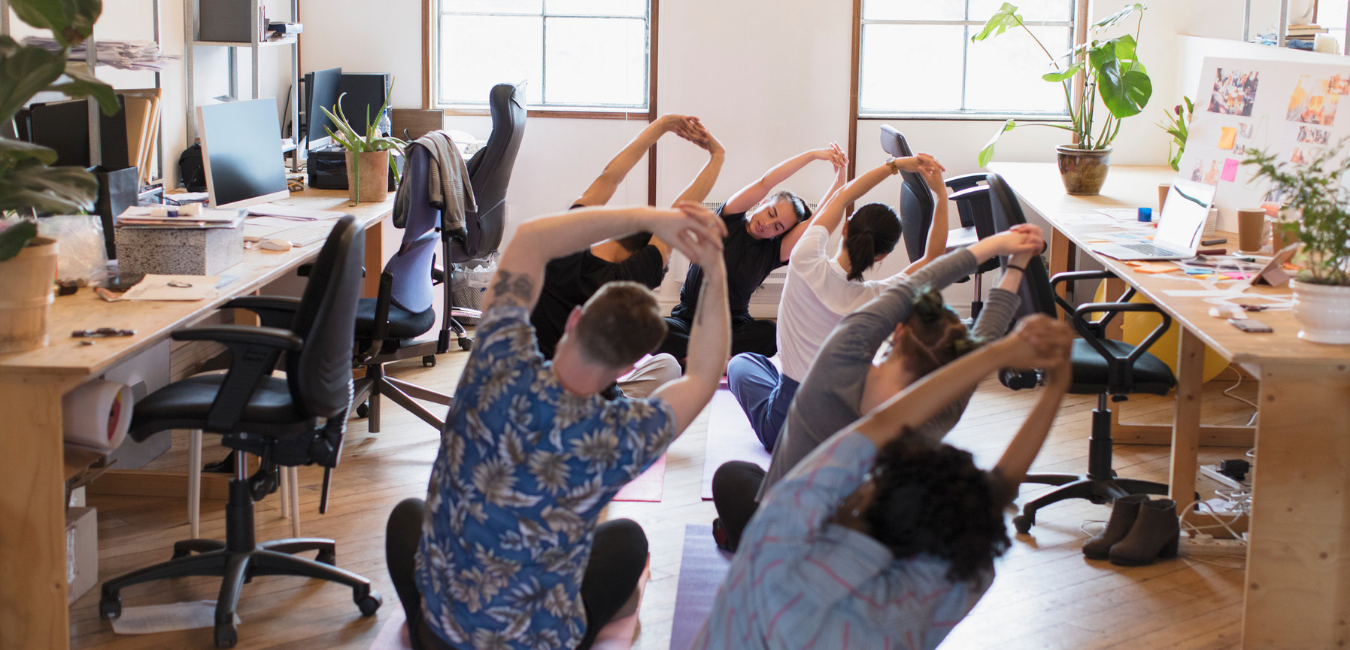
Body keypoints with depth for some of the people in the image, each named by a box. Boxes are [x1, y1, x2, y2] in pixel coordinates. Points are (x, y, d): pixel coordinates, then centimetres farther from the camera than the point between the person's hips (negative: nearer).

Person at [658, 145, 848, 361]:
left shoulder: (772, 252, 4)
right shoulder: (728, 221, 0)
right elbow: (765, 183, -11)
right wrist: (812, 154, -15)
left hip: (733, 327, 2)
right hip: (689, 321, -2)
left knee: (770, 332, -33)